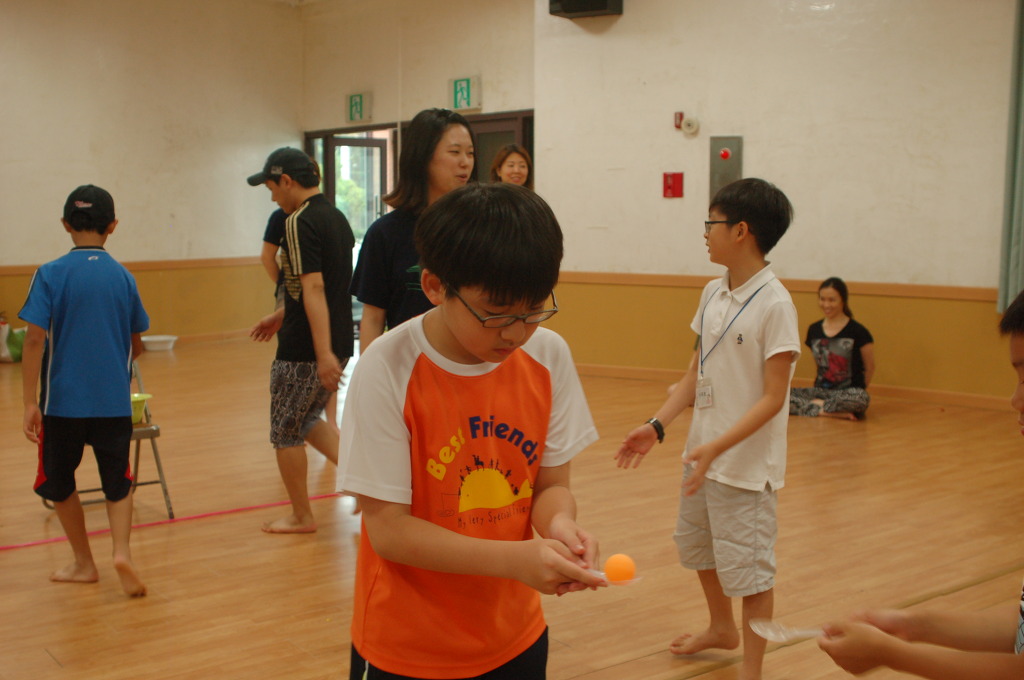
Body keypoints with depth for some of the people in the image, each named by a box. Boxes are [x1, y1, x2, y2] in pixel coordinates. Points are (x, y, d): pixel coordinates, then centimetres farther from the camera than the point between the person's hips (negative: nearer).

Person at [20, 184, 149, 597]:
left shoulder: (50, 275, -6)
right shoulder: (123, 277, 3)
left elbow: (34, 339, -12)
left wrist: (30, 402, -9)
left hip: (63, 400, -2)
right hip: (114, 403, 2)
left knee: (59, 483, 17)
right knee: (117, 483, 12)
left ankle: (84, 564, 25)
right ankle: (122, 551, -11)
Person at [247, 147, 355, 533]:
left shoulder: (300, 222, -17)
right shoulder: (337, 218, 11)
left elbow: (314, 288, -24)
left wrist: (324, 353, -28)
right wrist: (281, 315, 29)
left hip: (303, 350, -9)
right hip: (336, 343, 9)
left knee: (286, 433, 9)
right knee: (306, 419, 24)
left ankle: (301, 516, 20)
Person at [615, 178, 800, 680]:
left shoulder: (774, 304, -18)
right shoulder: (712, 294, 4)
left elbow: (773, 398, -19)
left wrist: (717, 447, -27)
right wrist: (657, 426, 0)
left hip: (746, 463, -8)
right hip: (704, 452, 8)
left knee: (747, 567, 3)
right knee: (696, 546, 23)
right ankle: (721, 628, 48)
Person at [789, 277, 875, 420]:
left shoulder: (858, 332, -6)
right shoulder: (814, 330, 8)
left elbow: (870, 368, 2)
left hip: (847, 392, -4)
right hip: (821, 390, 4)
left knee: (861, 398, -40)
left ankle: (816, 404, -18)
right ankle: (833, 412, -24)